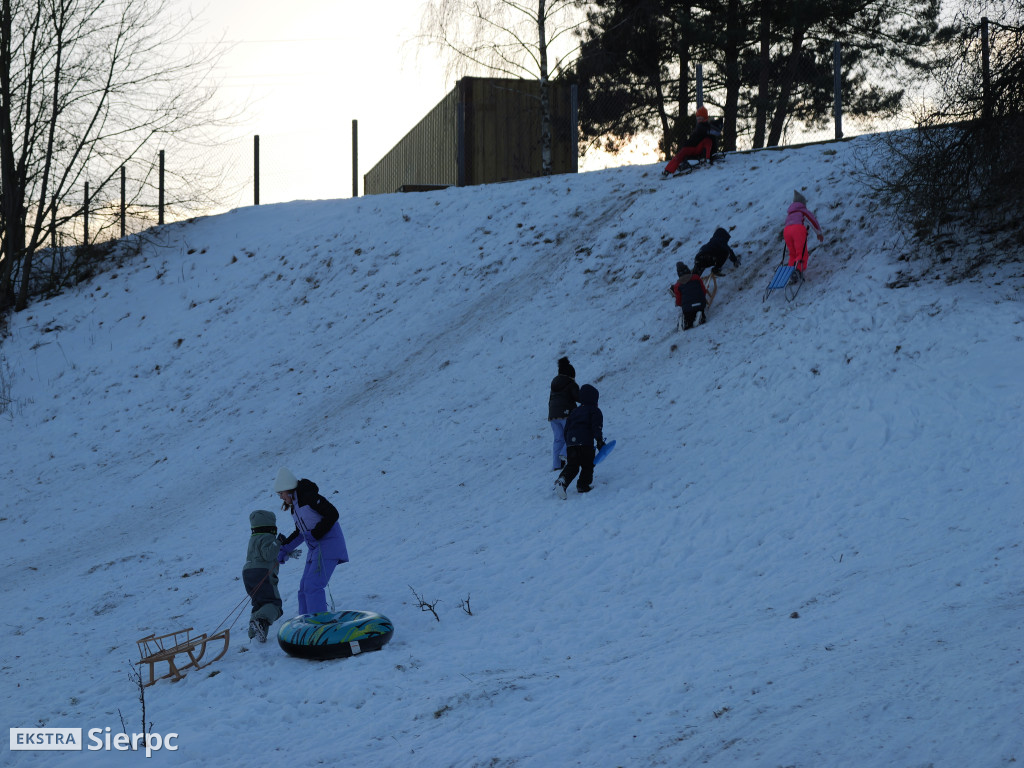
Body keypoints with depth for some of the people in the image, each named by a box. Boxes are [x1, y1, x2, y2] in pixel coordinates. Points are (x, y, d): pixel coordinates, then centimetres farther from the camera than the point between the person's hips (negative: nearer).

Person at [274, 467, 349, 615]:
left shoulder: (308, 496, -14)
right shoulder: (294, 505, 15)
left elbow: (332, 514, -19)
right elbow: (300, 532, 25)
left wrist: (314, 534, -18)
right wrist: (285, 548, 17)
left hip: (328, 546, -10)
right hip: (315, 549, 10)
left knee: (312, 586, -19)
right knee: (304, 587, 8)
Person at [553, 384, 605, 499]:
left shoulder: (574, 411, 25)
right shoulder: (595, 411, 6)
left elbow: (566, 429, 26)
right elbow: (597, 427, -8)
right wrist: (600, 441, -11)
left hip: (571, 442, 6)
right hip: (585, 442, -5)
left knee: (572, 465, 5)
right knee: (587, 465, 9)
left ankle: (562, 481, -18)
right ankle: (583, 486, 7)